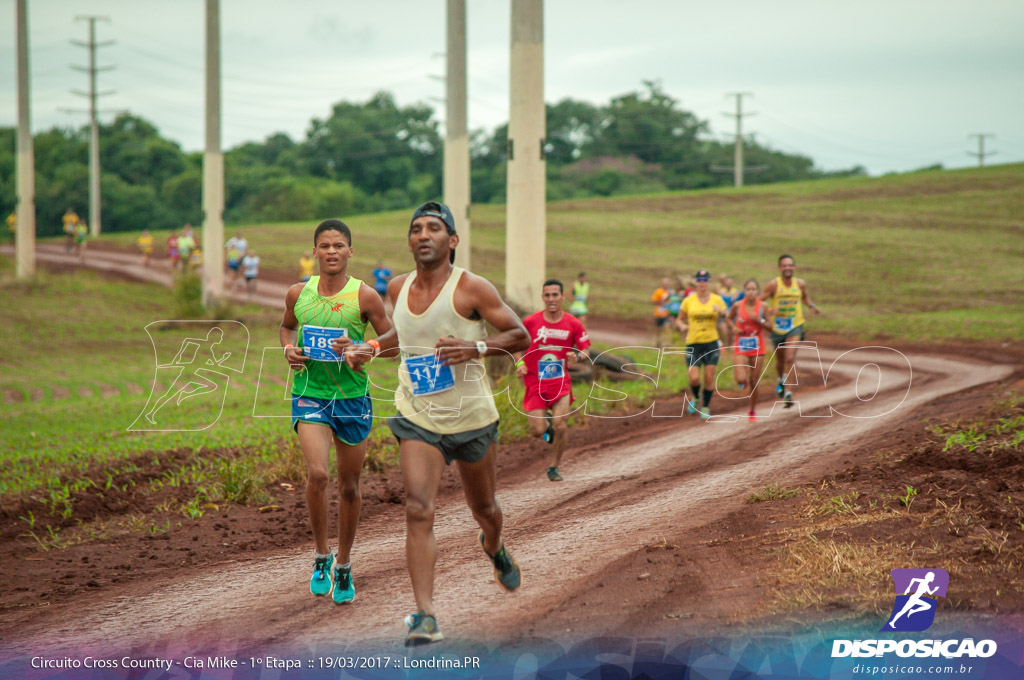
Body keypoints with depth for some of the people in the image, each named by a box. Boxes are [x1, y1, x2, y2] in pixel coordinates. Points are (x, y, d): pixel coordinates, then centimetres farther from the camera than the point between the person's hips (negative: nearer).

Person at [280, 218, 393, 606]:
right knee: (317, 473, -21)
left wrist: (359, 348, -18)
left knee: (349, 487, 9)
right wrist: (289, 349, 0)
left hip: (352, 396, 0)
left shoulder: (364, 296, -6)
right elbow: (287, 326, 21)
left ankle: (343, 567, 28)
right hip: (309, 395, 0)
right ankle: (321, 556, -1)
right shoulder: (298, 293, 1)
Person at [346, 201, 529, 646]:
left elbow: (520, 336, -10)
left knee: (483, 508, 18)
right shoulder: (398, 288, 4)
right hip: (417, 419, 2)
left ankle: (494, 549, 56)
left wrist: (475, 348, -25)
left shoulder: (472, 289, -12)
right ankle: (425, 617, -20)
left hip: (472, 417, -2)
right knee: (418, 510, -17)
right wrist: (369, 349, 12)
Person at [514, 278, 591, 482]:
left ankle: (554, 468, 8)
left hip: (561, 381, 0)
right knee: (537, 431, -8)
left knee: (560, 427, -13)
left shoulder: (573, 324, -2)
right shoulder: (530, 322, -4)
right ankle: (545, 421, 31)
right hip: (535, 382, 0)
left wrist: (577, 356, -17)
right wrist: (519, 363, -9)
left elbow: (585, 349, 6)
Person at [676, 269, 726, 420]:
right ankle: (695, 397, 21)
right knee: (694, 378, -11)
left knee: (709, 378, -1)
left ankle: (706, 408, 16)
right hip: (693, 344, -1)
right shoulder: (689, 301, 2)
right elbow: (679, 319, 11)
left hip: (711, 342, 1)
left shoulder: (717, 300, 3)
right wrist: (682, 325, -12)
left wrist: (721, 312, -16)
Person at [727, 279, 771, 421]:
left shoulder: (762, 306, -5)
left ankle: (752, 410, 26)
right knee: (741, 380, -17)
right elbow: (729, 318, 12)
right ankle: (744, 379, 23)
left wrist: (759, 320, -18)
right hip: (741, 348, -1)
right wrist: (733, 327, -7)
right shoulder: (737, 305, -6)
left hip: (757, 349, 1)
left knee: (754, 382, 6)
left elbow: (771, 327, -1)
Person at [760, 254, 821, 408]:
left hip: (795, 327, 0)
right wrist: (769, 309, -29)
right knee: (780, 361, 16)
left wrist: (811, 306, 2)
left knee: (790, 358, -19)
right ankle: (781, 380, 49)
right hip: (777, 327, 0)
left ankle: (788, 391, -18)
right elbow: (760, 301, -10)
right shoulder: (774, 284, -12)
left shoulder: (800, 284, -2)